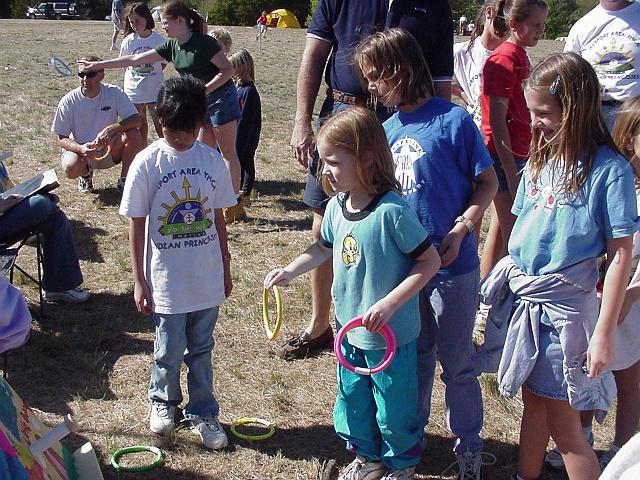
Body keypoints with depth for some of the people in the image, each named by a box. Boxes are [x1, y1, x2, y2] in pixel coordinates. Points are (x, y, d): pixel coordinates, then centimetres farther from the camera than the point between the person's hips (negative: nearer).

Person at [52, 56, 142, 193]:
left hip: (109, 151, 1)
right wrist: (81, 148, -31)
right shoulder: (68, 101, -12)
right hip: (80, 150, -1)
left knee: (133, 134, -26)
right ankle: (86, 173, 6)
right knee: (71, 168, -34)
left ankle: (124, 181, -7)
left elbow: (136, 119, -20)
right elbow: (62, 139, -9)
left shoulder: (114, 93, -12)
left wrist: (110, 129, -36)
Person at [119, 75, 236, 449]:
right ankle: (163, 400, 38)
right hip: (166, 280, -2)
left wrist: (225, 268, 12)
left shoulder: (212, 159, -2)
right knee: (169, 352, 11)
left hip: (207, 278, 2)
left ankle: (203, 413, 30)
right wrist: (139, 281, -4)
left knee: (201, 350, 15)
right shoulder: (147, 163, -10)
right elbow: (137, 225, -5)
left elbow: (218, 217, 7)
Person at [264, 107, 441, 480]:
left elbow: (431, 260, -20)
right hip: (350, 327, 7)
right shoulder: (337, 206, -3)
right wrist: (290, 271, 3)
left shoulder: (391, 212, -25)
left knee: (393, 404, 11)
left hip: (391, 333, -7)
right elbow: (324, 248, 17)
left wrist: (389, 303, -26)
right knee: (352, 397, 22)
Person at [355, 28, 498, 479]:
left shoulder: (453, 120, -13)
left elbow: (488, 183, -8)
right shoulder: (388, 129, 6)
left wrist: (460, 230, -19)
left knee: (456, 361, 7)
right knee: (413, 356, 20)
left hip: (451, 266, -5)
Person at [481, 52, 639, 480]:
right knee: (534, 402, 19)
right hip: (525, 299, 6)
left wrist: (604, 332, -15)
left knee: (563, 422, 2)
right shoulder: (541, 160, 5)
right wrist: (510, 279, 9)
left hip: (564, 307, -6)